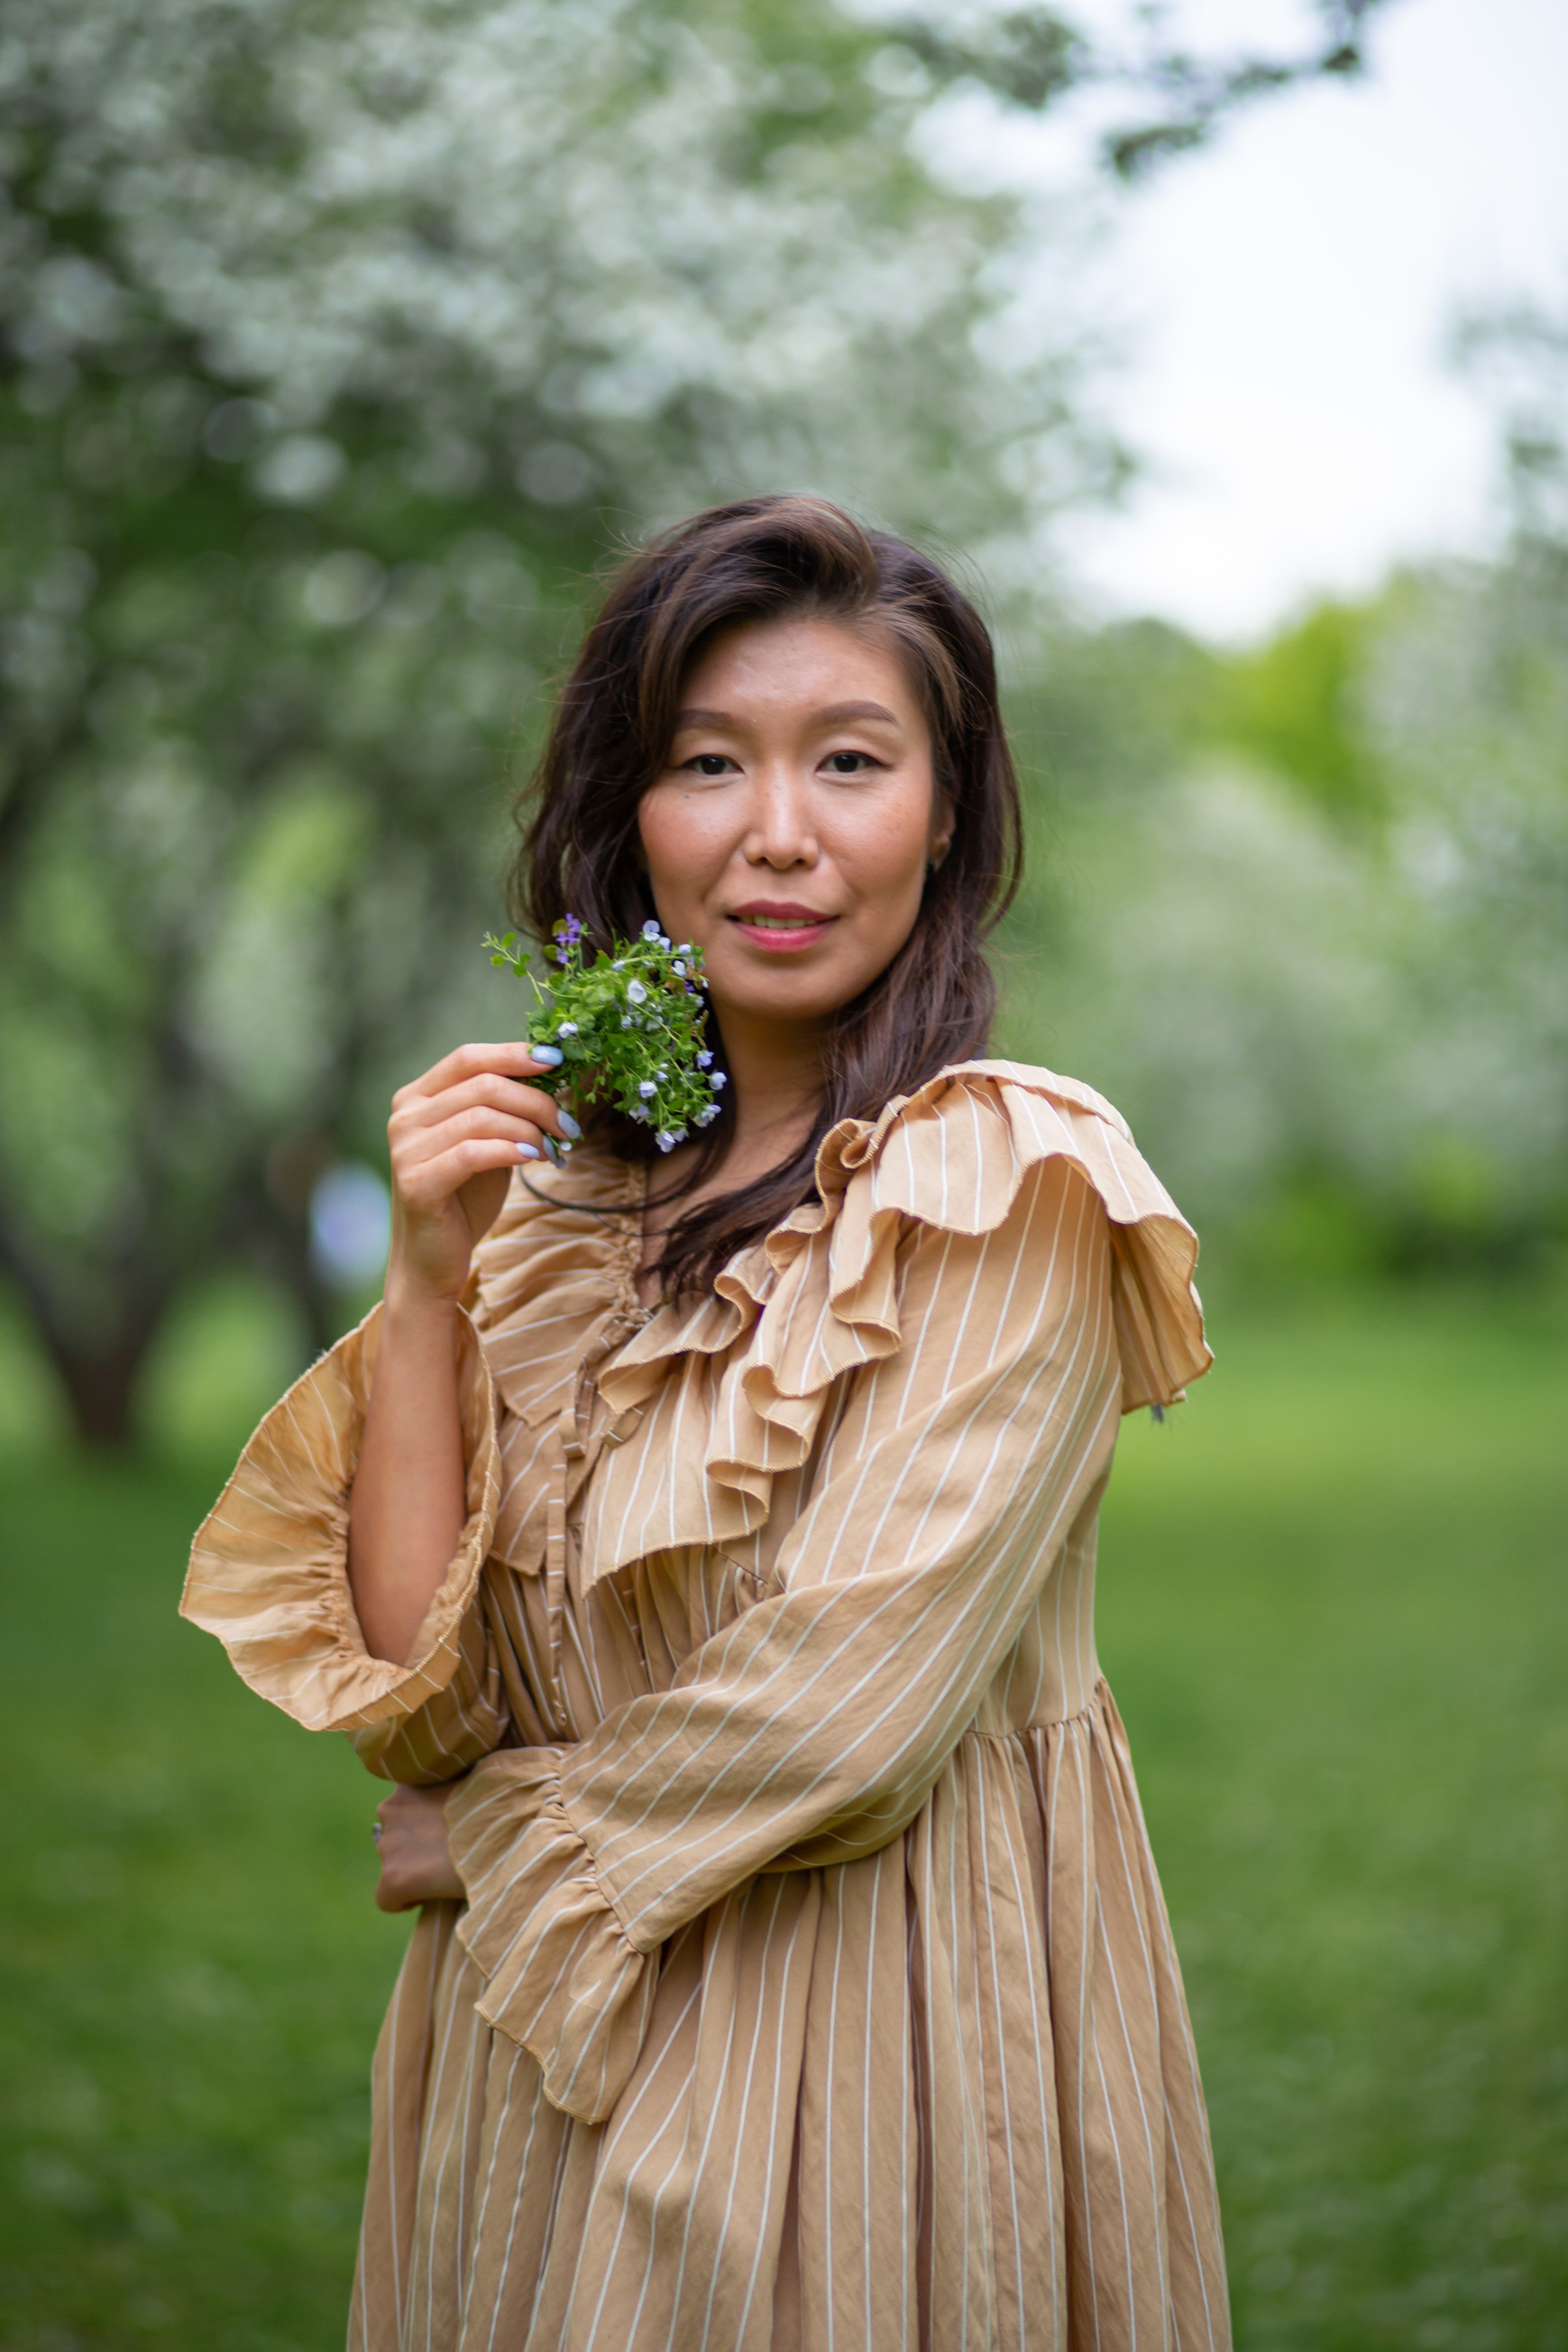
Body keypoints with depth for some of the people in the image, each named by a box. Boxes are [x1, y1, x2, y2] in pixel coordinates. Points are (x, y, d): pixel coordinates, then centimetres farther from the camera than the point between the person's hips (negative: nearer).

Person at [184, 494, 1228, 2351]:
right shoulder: (562, 1203, 4)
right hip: (547, 2038, 5)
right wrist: (429, 1280, -11)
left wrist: (489, 1836, -4)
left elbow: (842, 1713, -18)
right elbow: (407, 1698, -3)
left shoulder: (1007, 1188, -12)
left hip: (889, 2040, -5)